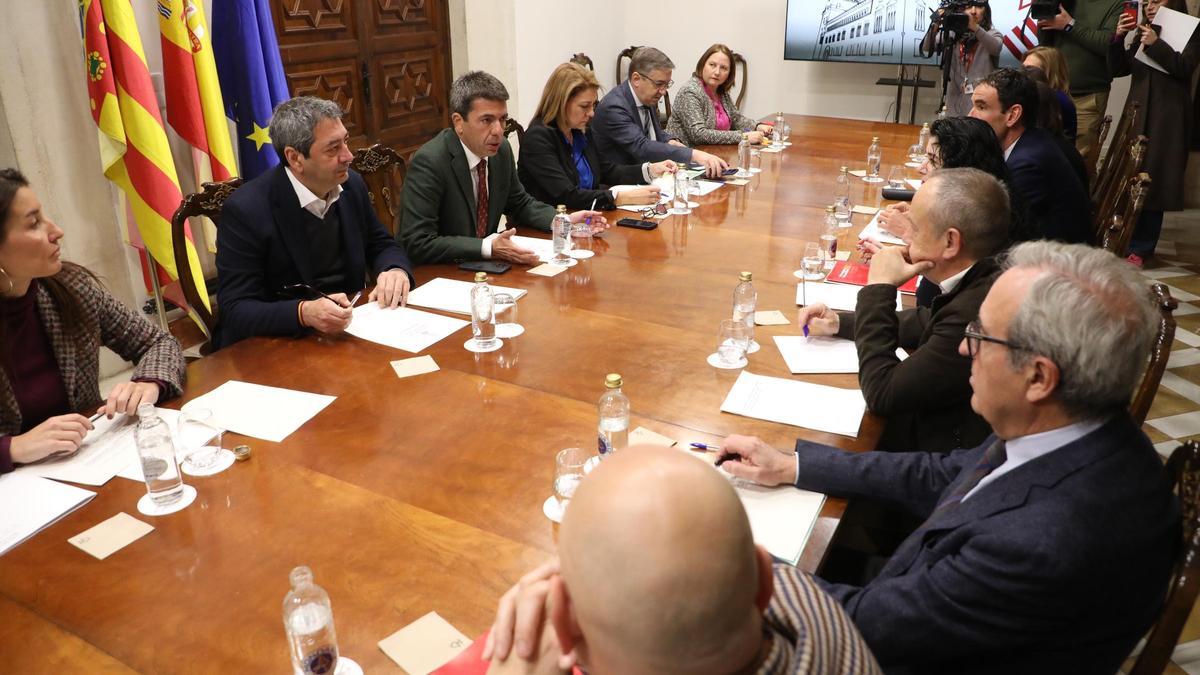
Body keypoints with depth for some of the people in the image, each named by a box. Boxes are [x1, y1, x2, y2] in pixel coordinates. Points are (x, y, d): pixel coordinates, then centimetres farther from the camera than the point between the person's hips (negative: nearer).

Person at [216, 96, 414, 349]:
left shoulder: (352, 185, -1)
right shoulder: (246, 210, -15)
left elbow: (381, 246, 13)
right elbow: (235, 312, -17)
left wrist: (395, 270, -10)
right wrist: (304, 312, -34)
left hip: (346, 331, 5)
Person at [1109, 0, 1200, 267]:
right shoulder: (1141, 35, 17)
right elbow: (1118, 69, 9)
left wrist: (1156, 44, -18)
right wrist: (1118, 38, -4)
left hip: (1167, 119, -5)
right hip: (1136, 114, 5)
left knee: (1151, 181, -7)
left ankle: (1140, 248, -6)